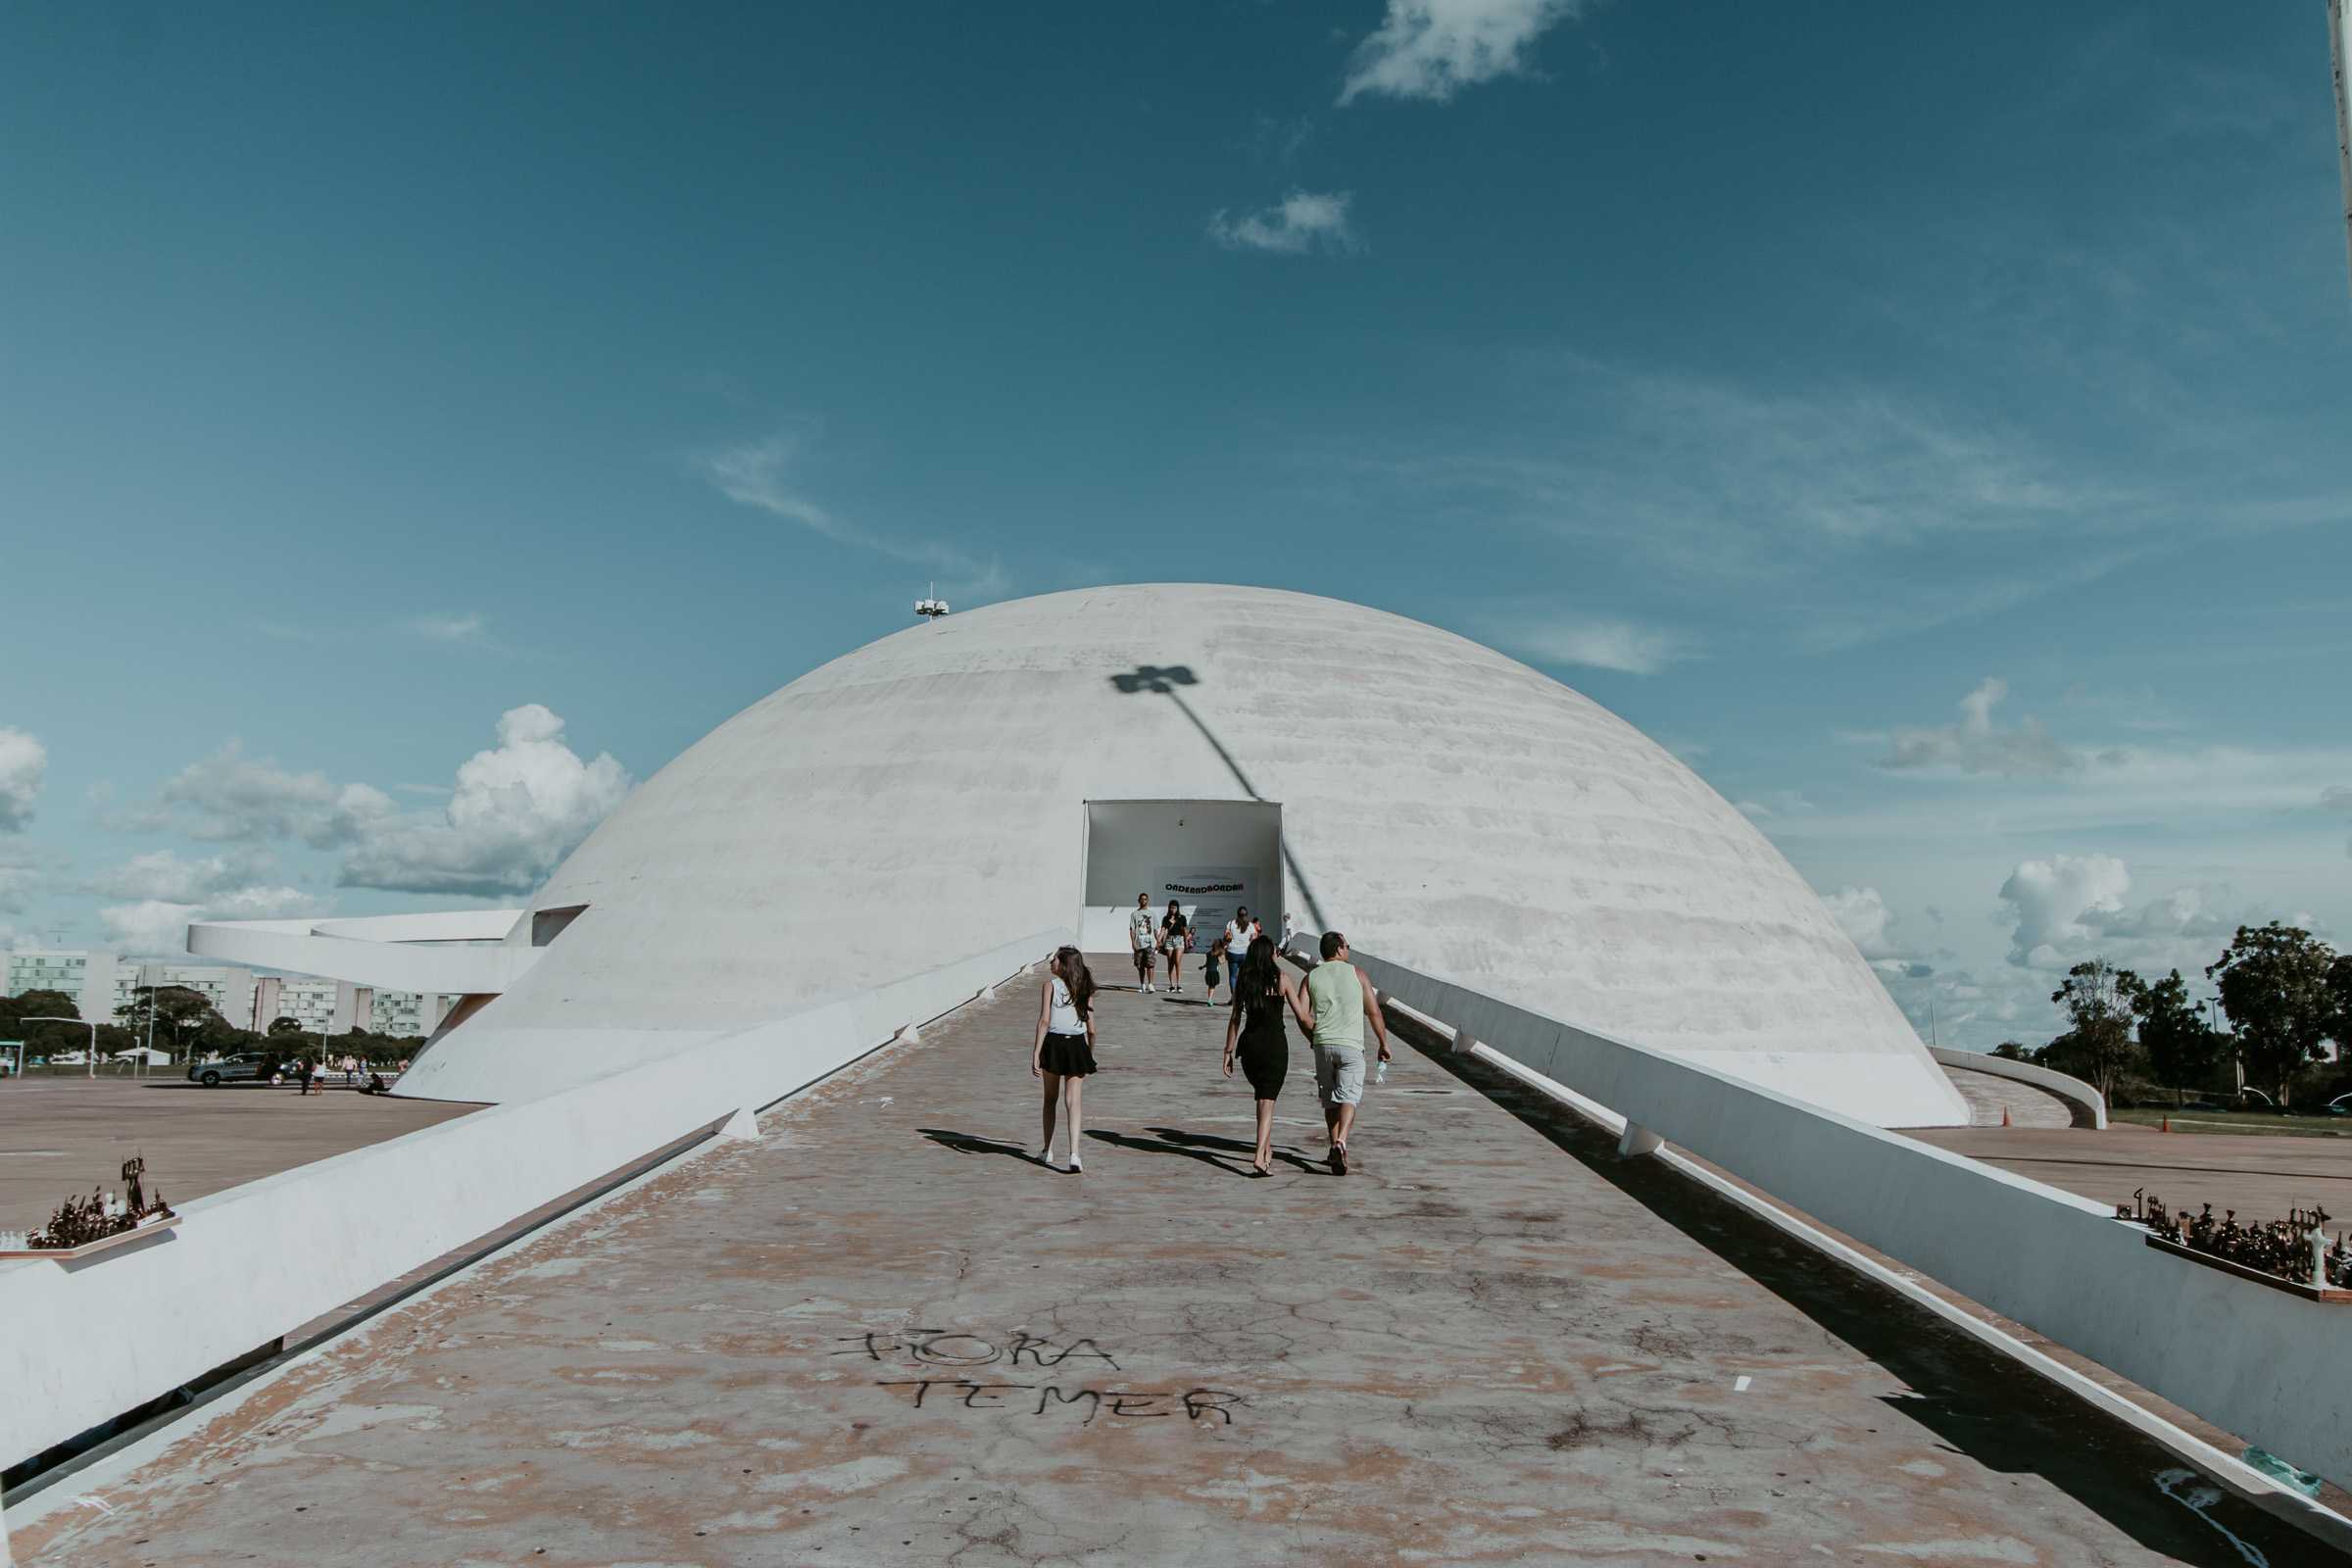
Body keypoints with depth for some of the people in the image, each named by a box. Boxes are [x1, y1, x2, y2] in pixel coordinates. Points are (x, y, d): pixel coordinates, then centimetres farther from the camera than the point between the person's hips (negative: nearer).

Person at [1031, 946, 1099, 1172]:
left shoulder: (1050, 986, -3)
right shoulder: (1085, 990, 8)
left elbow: (1044, 1021, -12)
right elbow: (1091, 1030, 8)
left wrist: (1035, 1054, -12)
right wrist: (1090, 1056, 21)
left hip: (1053, 1043, -2)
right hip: (1077, 1046, 2)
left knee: (1051, 1098, 17)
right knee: (1072, 1102, 0)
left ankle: (1048, 1150, 26)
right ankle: (1074, 1154, -13)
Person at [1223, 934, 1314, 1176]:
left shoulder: (1243, 980, 5)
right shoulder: (1282, 977, -5)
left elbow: (1235, 1018, 5)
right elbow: (1302, 1016, -5)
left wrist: (1229, 1051, 10)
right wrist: (1317, 1032, 12)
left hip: (1249, 1042, 4)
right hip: (1274, 1043, -4)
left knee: (1262, 1095, 22)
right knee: (1267, 1101, -3)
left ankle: (1267, 1150, 31)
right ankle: (1260, 1156, -16)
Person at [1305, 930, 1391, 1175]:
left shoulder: (1311, 978, 7)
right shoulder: (1355, 973, 4)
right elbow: (1374, 1012, 3)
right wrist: (1384, 1044, 12)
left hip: (1323, 1045, 3)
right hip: (1351, 1045, -2)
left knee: (1330, 1102, 14)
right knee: (1348, 1098, -7)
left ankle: (1335, 1150, 15)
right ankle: (1340, 1142, -29)